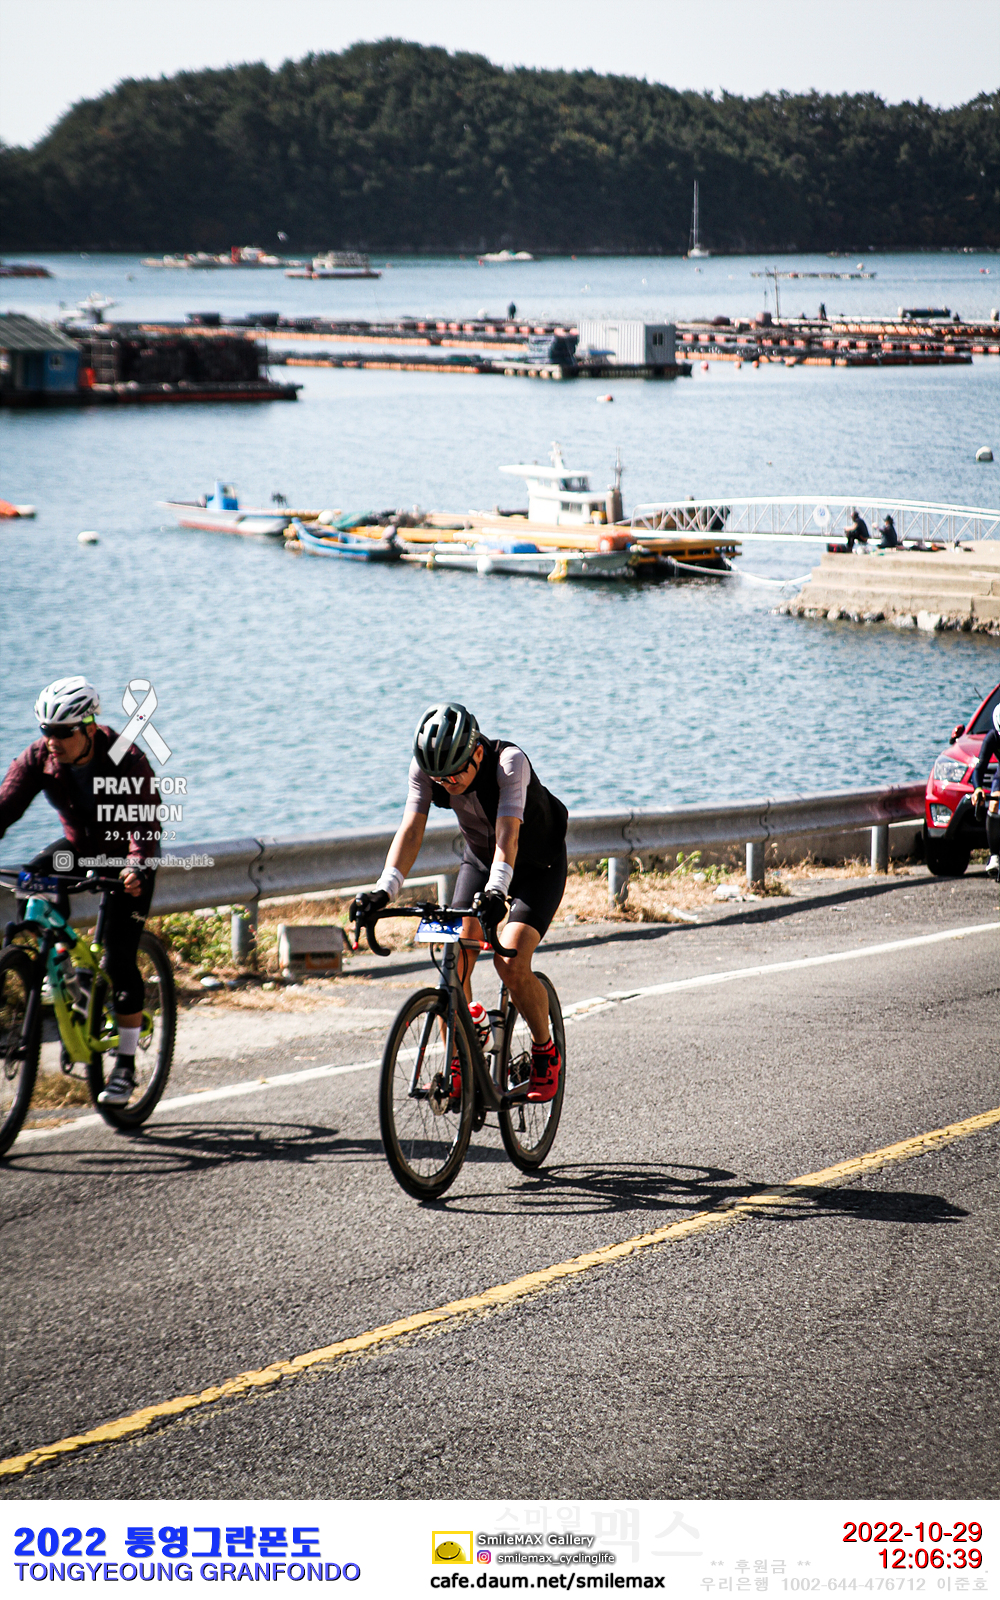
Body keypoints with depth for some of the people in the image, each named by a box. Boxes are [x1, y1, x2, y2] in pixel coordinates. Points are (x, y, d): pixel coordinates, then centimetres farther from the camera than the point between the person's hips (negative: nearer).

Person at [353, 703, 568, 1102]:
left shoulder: (510, 762, -36)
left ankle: (546, 1053, 3)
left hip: (537, 865, -5)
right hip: (479, 858, 5)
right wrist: (384, 890, -43)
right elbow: (411, 830, -28)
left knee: (511, 964, -21)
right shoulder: (426, 768, -22)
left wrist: (496, 890, -62)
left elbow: (507, 834, -46)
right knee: (455, 960, -12)